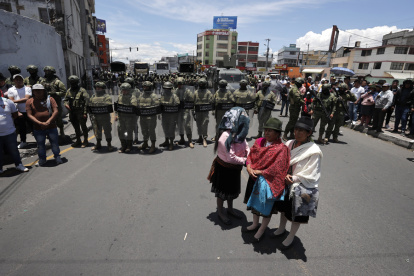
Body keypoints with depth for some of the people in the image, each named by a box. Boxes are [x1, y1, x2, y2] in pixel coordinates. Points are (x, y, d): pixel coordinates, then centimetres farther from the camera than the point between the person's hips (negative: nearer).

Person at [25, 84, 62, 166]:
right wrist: (40, 123, -15)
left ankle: (57, 157, 20)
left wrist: (48, 122, -16)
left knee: (54, 143, 5)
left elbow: (56, 111, -6)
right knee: (40, 144, 11)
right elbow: (29, 115, -2)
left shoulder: (50, 99, 2)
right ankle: (42, 160, 25)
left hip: (51, 126, -1)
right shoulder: (29, 102, 4)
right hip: (38, 128, 1)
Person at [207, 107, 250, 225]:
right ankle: (220, 212, 38)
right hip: (224, 169, -8)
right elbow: (231, 157, -30)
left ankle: (230, 209, 48)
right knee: (222, 190, 14)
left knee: (232, 188, 25)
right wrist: (244, 161, -18)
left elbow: (246, 146, -1)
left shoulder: (238, 133, -5)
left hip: (234, 168, 8)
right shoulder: (226, 136, -32)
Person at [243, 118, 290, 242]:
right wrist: (249, 167, -17)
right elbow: (250, 156, 1)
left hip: (268, 182, -6)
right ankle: (255, 224, 49)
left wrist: (260, 172, -18)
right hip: (254, 179, 6)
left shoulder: (281, 148, -20)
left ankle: (261, 230, 39)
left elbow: (276, 169, -22)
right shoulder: (259, 142, -2)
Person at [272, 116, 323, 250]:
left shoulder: (314, 151, -21)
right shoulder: (289, 144, -6)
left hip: (302, 190, -5)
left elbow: (311, 176, -19)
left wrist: (293, 178, -20)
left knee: (297, 215, 15)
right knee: (284, 208, 25)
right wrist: (285, 175, -13)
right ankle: (281, 229, 52)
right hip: (286, 184, 5)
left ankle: (290, 238, 39)